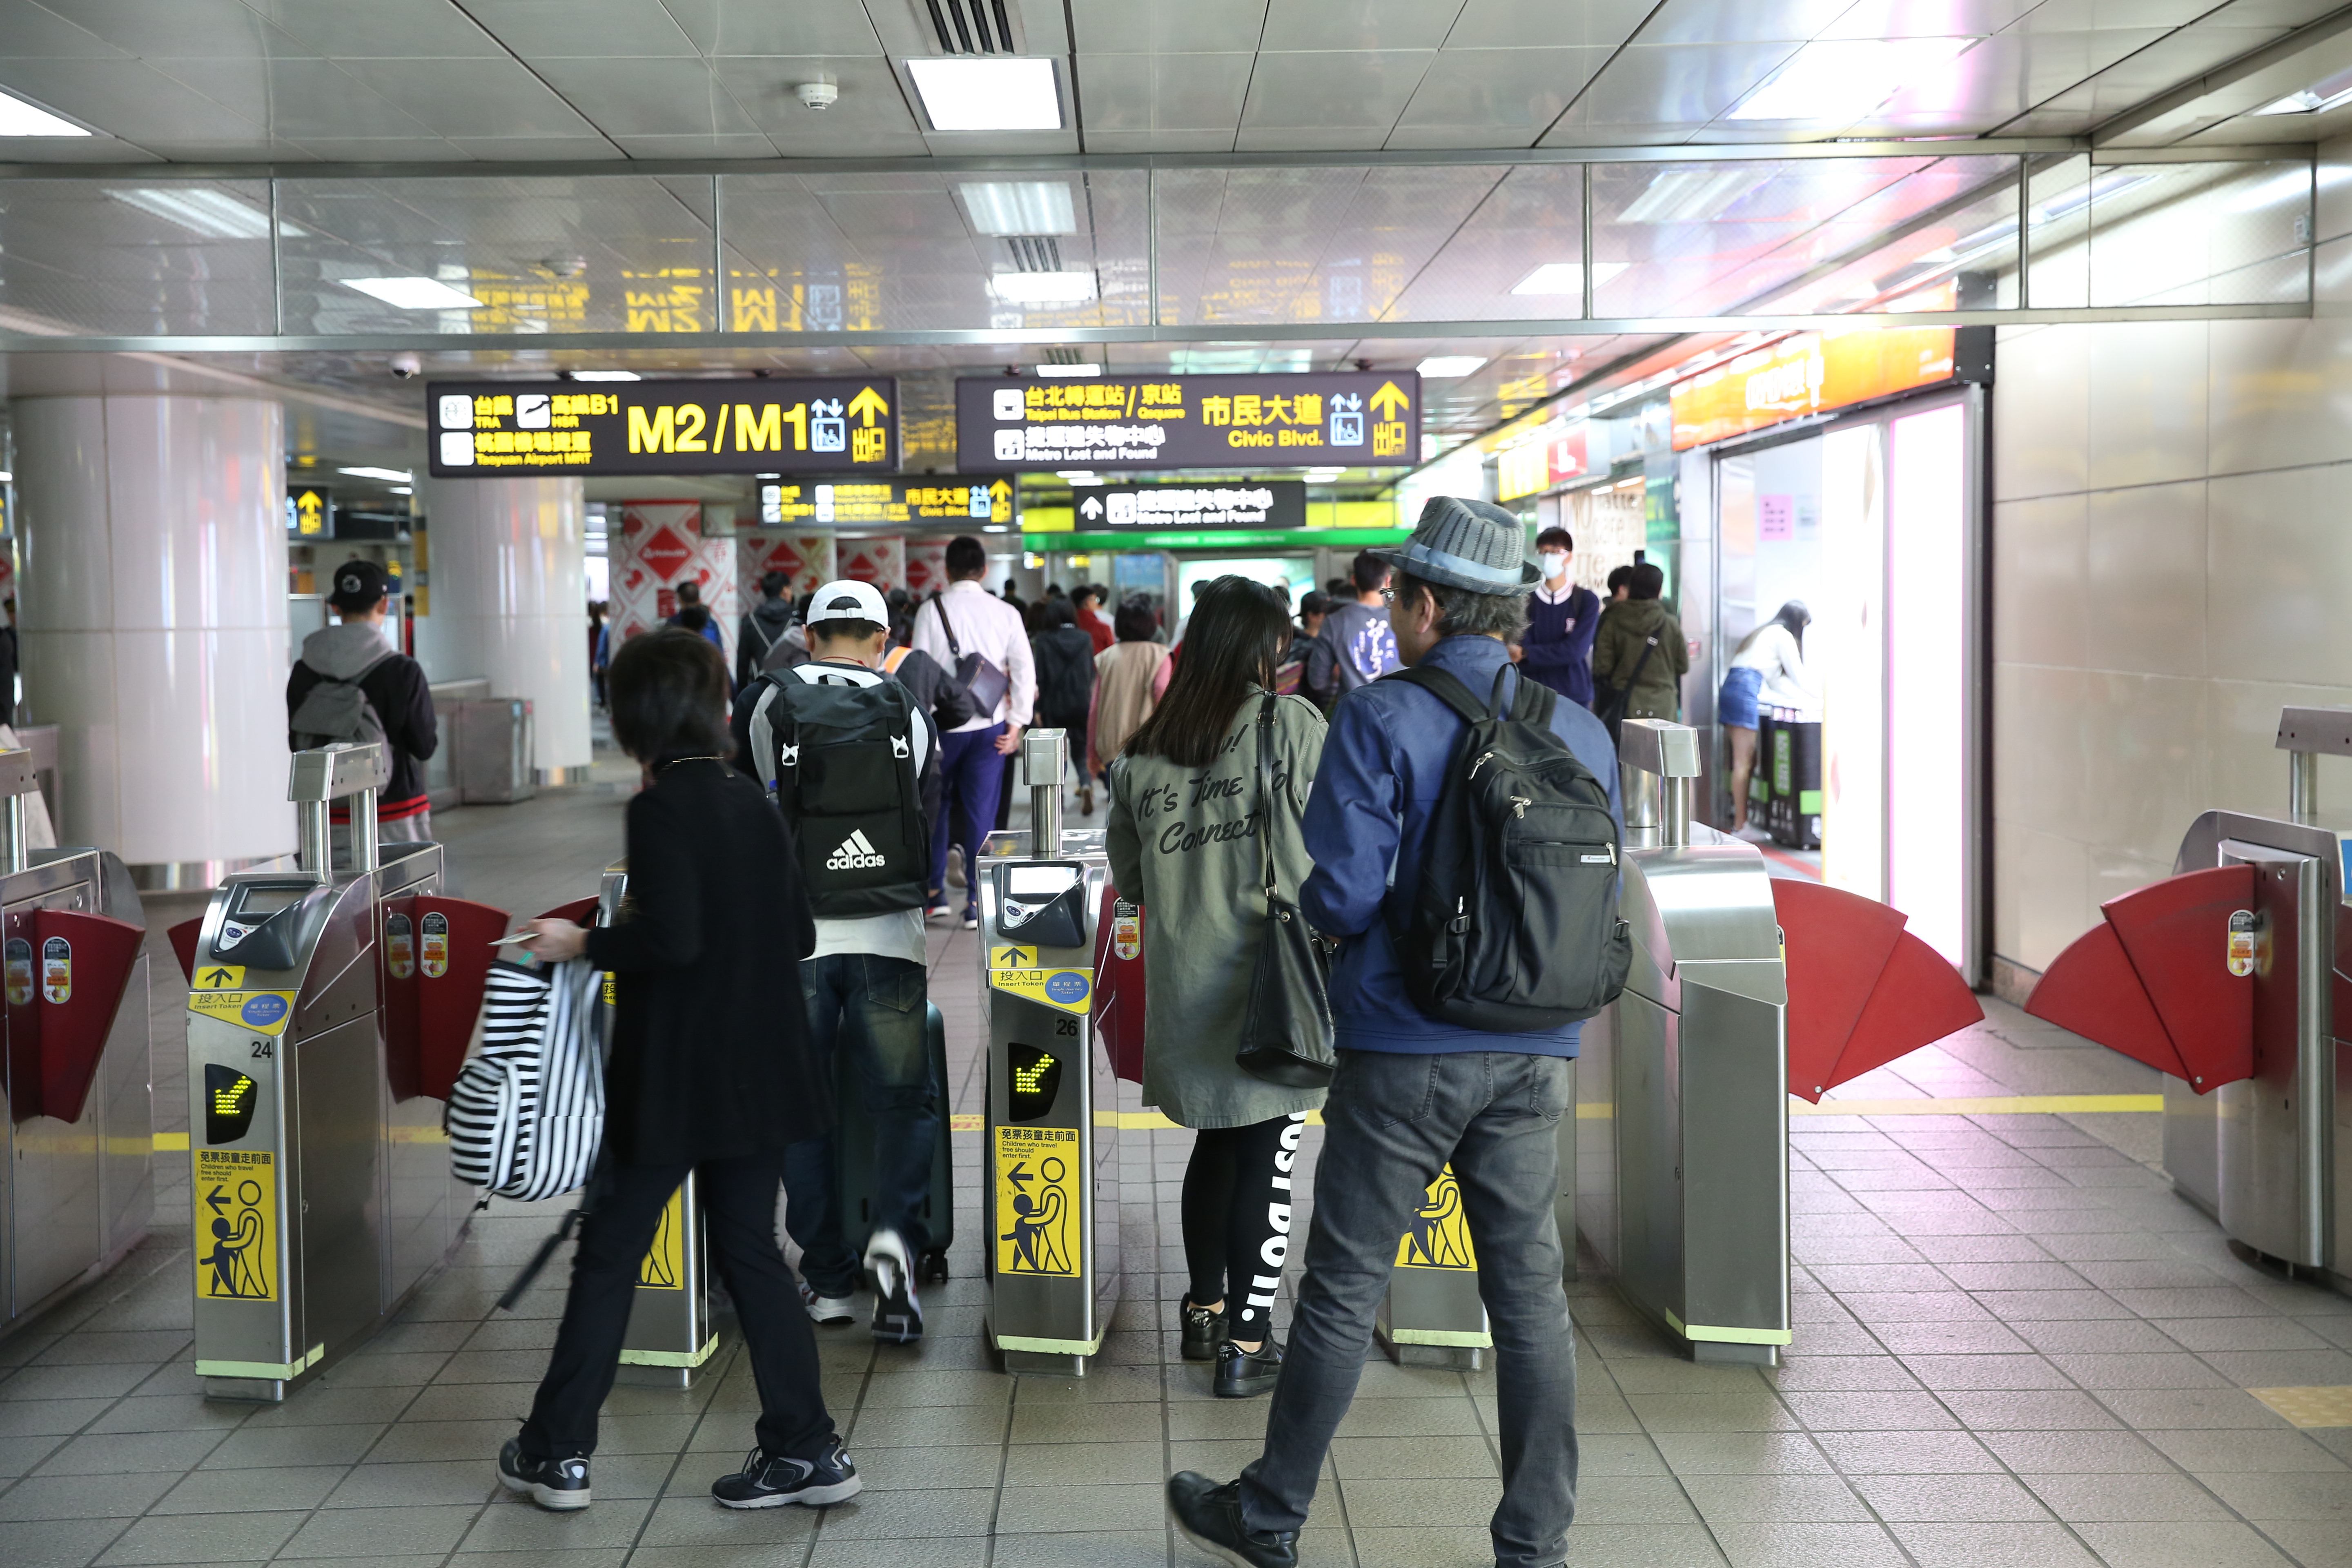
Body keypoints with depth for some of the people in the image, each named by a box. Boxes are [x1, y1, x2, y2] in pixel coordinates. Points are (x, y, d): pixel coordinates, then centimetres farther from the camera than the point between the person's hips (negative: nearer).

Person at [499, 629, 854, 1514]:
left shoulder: (660, 810, -15)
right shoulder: (754, 806, 6)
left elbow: (671, 941, -23)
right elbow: (798, 936, 10)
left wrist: (582, 944, -9)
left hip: (672, 1079, -6)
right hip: (759, 1075, 7)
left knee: (609, 1255, 6)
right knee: (750, 1248, 12)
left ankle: (557, 1454, 17)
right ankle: (806, 1451, 13)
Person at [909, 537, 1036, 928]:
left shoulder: (931, 611, -5)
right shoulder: (1005, 613, 0)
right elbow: (1025, 670, -3)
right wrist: (1016, 722, 2)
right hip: (990, 726, 1)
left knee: (936, 807, 14)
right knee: (982, 813, 5)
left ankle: (935, 894, 16)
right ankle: (976, 904, 6)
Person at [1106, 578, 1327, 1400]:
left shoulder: (1139, 754, 3)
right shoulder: (1292, 726, -8)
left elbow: (1127, 878, 11)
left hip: (1183, 987, 5)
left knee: (1216, 1141, 21)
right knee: (1267, 1158, 4)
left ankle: (1203, 1310, 32)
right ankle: (1246, 1343, 8)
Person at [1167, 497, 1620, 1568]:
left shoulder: (1381, 720, -11)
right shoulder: (1582, 734, 4)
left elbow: (1344, 895, -16)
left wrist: (1309, 903, 6)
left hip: (1403, 1052, -4)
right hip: (1534, 1058, 4)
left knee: (1343, 1291, 7)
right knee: (1529, 1291, 11)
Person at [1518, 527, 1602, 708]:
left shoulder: (1587, 600, 0)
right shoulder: (1527, 600, 4)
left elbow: (1576, 650, -10)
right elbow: (1523, 649, -2)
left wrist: (1527, 654, -12)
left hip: (1575, 696, 0)